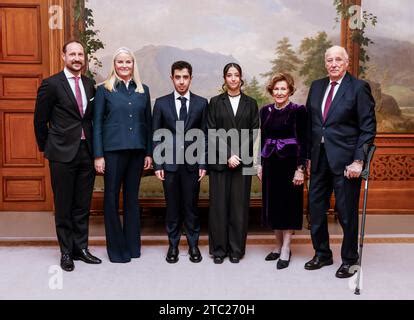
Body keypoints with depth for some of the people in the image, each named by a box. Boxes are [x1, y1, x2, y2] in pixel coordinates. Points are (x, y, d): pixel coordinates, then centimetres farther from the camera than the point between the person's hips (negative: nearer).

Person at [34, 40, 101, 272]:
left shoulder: (90, 85, 9)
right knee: (64, 205, 6)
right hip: (63, 154, -4)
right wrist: (46, 148, 5)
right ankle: (66, 252, 20)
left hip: (86, 153, 4)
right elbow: (40, 120, 0)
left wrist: (95, 149, 11)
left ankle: (81, 248, 24)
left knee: (83, 205, 11)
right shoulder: (51, 84, -5)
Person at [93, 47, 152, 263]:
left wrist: (149, 152, 7)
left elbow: (148, 122, 11)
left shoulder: (143, 90, 11)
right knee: (112, 198, 3)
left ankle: (132, 245, 22)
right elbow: (97, 123, 0)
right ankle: (116, 248, 15)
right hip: (113, 149, -2)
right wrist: (98, 155, -7)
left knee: (132, 197, 10)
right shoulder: (104, 90, 2)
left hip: (136, 150, 3)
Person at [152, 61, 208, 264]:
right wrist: (157, 164, -2)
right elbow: (156, 136, 4)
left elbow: (204, 135, 4)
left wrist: (203, 164, -2)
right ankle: (173, 245, 20)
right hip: (170, 163, 0)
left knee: (191, 206, 6)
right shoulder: (161, 103, 4)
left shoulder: (201, 103, 5)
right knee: (172, 207, 7)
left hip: (192, 163, 0)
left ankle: (193, 245, 20)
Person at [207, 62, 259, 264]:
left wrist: (238, 155, -8)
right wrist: (227, 156, -10)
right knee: (219, 205, 1)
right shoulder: (215, 102, 7)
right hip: (219, 161, -1)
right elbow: (212, 133, 0)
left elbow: (254, 133, 4)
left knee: (239, 205, 3)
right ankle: (218, 249, 13)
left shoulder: (250, 103, 10)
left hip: (243, 161, 1)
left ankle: (236, 249, 13)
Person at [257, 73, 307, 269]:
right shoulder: (265, 111, 9)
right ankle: (279, 246, 25)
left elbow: (302, 141, -9)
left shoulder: (298, 111, -6)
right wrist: (259, 164, 9)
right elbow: (261, 139, 13)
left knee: (288, 204, 1)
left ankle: (285, 251, 10)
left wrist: (300, 169, -15)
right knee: (272, 205, 10)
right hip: (270, 163, 5)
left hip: (290, 163, -5)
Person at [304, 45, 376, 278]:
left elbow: (368, 128, -8)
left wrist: (358, 161, -15)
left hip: (345, 160, -5)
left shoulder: (359, 87, -5)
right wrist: (309, 156, 9)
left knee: (347, 212, 5)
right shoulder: (317, 87, 11)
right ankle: (322, 254, 30)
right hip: (319, 158, 5)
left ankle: (349, 260, 24)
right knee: (316, 208, 12)